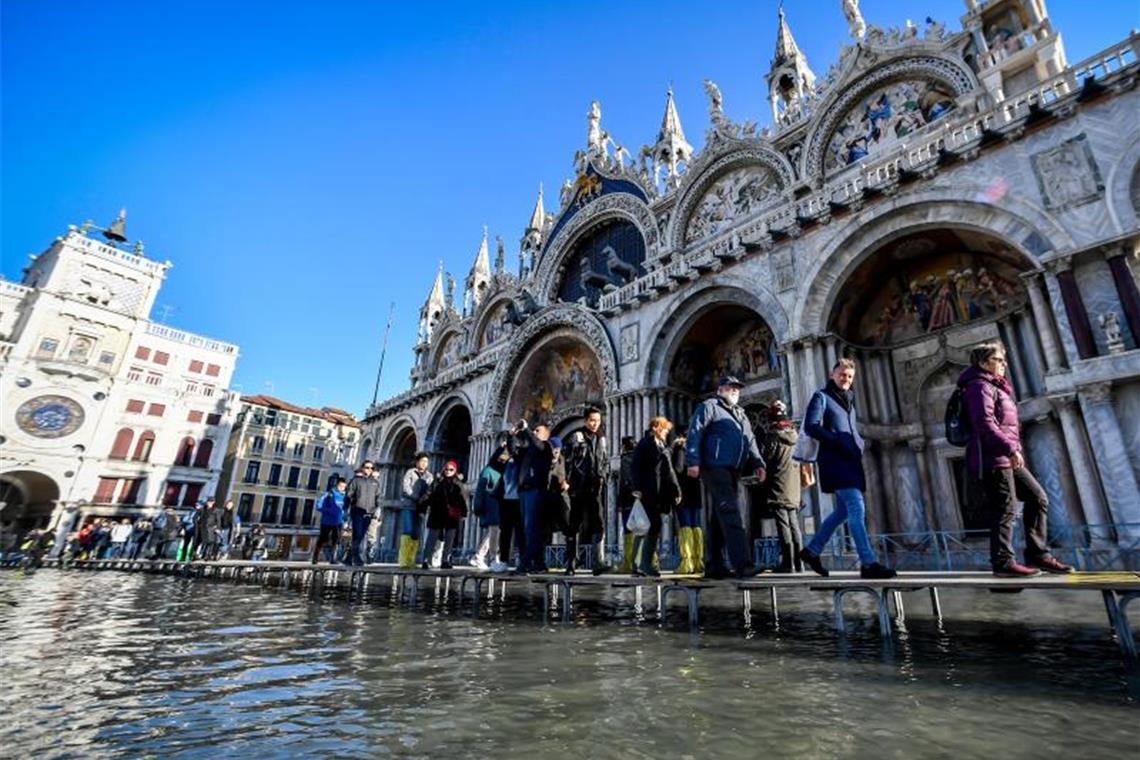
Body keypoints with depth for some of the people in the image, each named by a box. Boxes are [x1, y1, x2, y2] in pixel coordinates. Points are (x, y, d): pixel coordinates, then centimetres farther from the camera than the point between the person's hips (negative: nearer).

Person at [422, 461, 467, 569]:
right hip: (437, 515, 0)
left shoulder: (458, 484, 4)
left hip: (452, 517, 0)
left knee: (449, 540, 4)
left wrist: (463, 513, -8)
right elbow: (431, 497, 8)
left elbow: (462, 499, 0)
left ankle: (445, 561, 12)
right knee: (432, 539, 2)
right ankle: (426, 560, 6)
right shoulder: (438, 483, 7)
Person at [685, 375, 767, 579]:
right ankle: (742, 564, -17)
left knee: (719, 518, 8)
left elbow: (750, 441, 24)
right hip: (715, 468, -8)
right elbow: (694, 433, -7)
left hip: (733, 471, 8)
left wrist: (757, 464, 8)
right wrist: (693, 461, -17)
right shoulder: (709, 407, 3)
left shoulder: (741, 414, 27)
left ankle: (714, 565, 13)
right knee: (730, 515, -15)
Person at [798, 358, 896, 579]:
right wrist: (838, 442, -20)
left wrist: (859, 444, 8)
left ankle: (812, 550, 20)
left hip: (850, 461, 9)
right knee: (857, 508, -13)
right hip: (835, 461, -9)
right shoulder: (821, 397, -1)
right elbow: (811, 426, -14)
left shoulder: (848, 399, 23)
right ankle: (868, 563, -11)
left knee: (843, 511, 12)